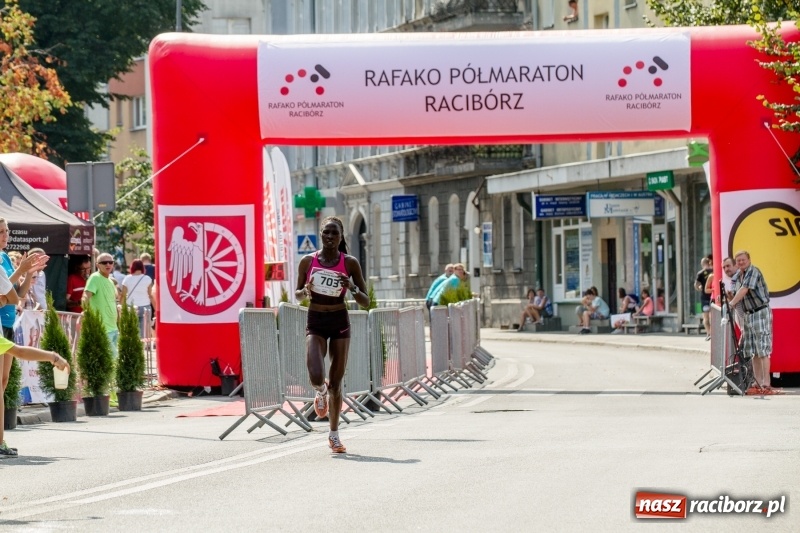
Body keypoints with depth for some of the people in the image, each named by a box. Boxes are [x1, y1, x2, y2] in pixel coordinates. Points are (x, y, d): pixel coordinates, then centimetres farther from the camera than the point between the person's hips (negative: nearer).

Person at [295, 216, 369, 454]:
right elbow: (297, 295, 10)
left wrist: (352, 287, -19)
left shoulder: (350, 263, -4)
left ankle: (334, 434, 18)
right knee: (316, 376, -18)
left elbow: (366, 302, 0)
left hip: (340, 322, 0)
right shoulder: (308, 261, -2)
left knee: (336, 382, 4)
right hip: (315, 322, 0)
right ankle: (321, 391, 22)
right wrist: (307, 291, -13)